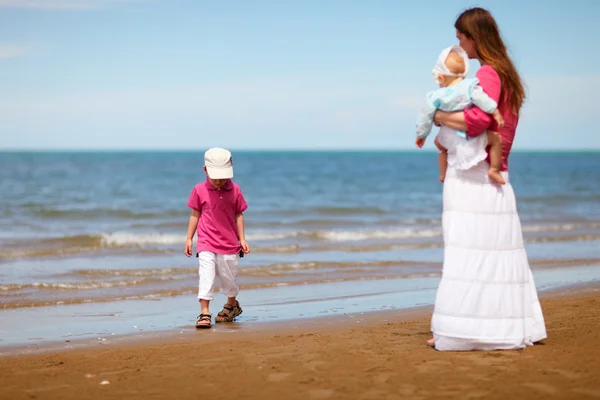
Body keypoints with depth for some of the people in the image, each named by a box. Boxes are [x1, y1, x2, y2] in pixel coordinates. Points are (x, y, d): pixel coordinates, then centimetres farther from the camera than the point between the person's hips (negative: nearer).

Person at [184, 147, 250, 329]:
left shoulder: (235, 190, -2)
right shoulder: (199, 190, -4)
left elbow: (238, 215, 5)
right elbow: (195, 214, 4)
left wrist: (242, 239, 3)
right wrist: (189, 239, 5)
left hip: (229, 244, 2)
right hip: (206, 243, -1)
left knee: (229, 277, 14)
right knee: (206, 276, -12)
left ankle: (232, 304, 38)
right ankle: (204, 312, -11)